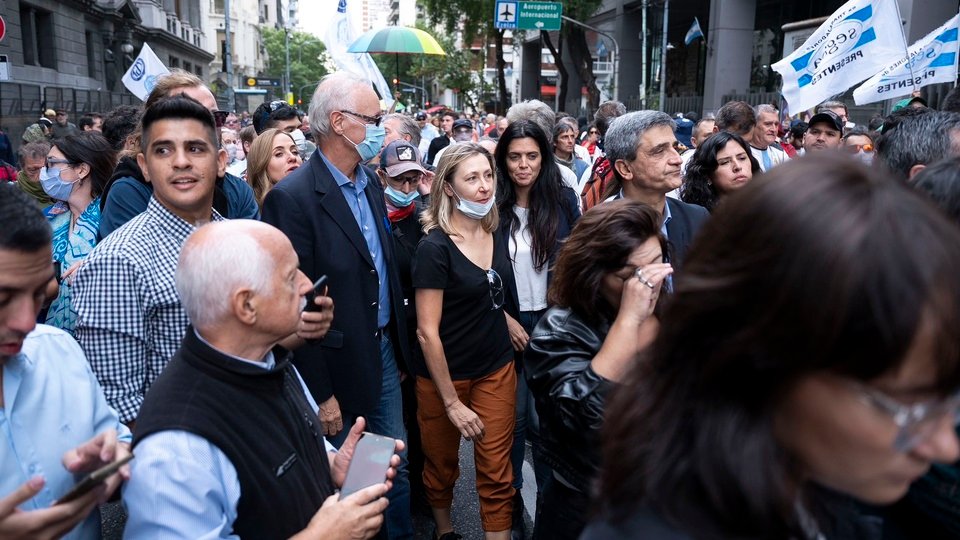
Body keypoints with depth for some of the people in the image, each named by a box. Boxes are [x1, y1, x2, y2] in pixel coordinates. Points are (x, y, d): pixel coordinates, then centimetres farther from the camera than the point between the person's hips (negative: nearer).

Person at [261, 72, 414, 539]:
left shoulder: (370, 182, 6)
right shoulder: (292, 197, -19)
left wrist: (398, 343, 11)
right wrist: (320, 394, -16)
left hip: (384, 349, 7)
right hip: (339, 364, -7)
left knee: (396, 466, 20)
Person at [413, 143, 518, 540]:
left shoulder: (497, 234, 0)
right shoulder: (435, 247, -18)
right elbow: (427, 332, -18)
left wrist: (504, 317, 2)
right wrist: (452, 402, -16)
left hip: (497, 368, 4)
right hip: (445, 374, -4)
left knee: (497, 473, 5)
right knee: (442, 467, 17)